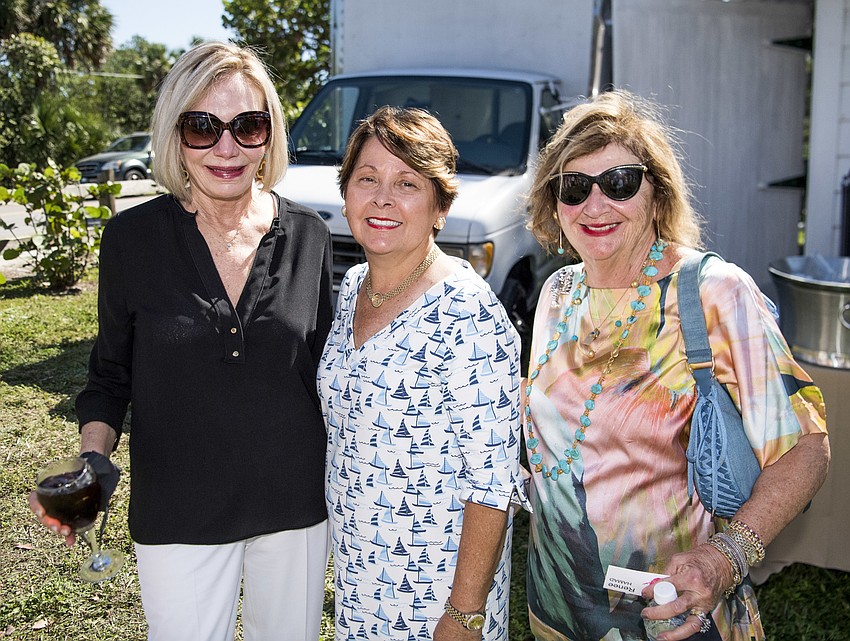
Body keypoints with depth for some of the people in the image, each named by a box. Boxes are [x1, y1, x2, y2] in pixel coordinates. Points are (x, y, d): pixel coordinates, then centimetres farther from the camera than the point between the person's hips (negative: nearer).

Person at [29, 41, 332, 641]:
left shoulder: (307, 235, -6)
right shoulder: (133, 237, -10)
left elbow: (326, 369, 5)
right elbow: (111, 374, 1)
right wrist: (90, 461, -16)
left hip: (296, 503, 2)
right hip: (179, 514, -1)